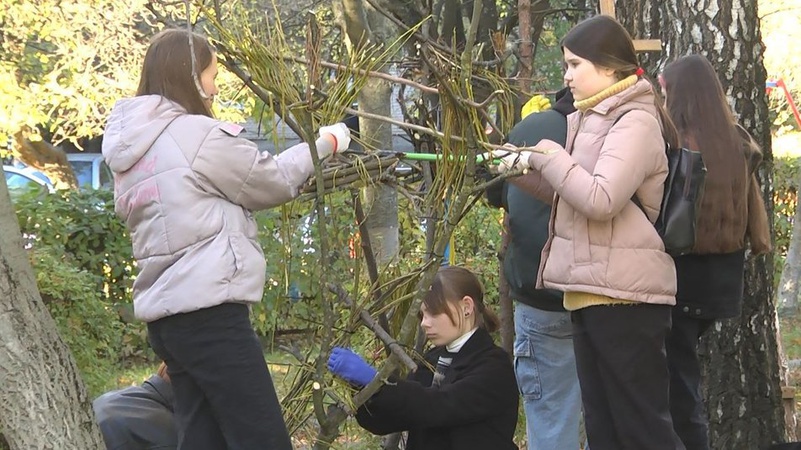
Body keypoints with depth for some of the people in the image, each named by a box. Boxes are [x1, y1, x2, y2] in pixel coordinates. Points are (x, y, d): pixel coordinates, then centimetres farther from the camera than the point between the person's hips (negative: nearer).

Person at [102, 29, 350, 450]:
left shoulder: (131, 149, 15)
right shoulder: (196, 134, -10)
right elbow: (274, 180, 2)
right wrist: (327, 141, 17)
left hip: (166, 315, 9)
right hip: (209, 312, -9)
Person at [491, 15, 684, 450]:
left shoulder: (635, 121, -13)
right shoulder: (597, 118, 16)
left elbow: (600, 200, -24)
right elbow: (572, 195, 22)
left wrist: (551, 156, -11)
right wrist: (530, 170, 7)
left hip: (623, 294, -10)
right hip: (591, 291, 10)